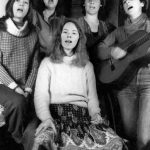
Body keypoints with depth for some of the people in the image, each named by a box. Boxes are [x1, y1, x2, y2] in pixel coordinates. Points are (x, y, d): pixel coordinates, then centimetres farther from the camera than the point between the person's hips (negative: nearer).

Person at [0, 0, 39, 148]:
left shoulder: (32, 33, 6)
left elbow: (34, 64, 5)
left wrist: (28, 88, -6)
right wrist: (14, 87, -17)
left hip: (22, 86, 3)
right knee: (18, 102, -31)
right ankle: (16, 139, -5)